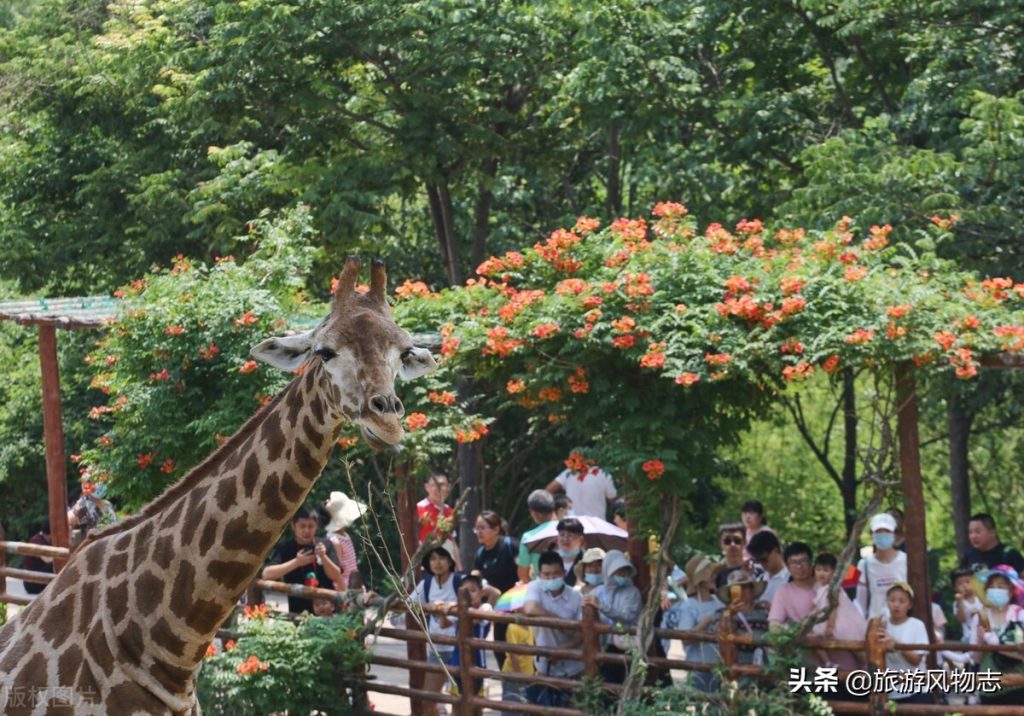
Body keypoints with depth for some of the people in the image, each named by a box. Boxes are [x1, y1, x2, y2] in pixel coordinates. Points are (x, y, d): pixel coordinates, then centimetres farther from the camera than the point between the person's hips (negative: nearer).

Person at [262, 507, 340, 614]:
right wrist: (296, 562, -23)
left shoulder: (325, 546, 3)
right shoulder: (285, 549, -3)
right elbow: (267, 574, -15)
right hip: (298, 611, -2)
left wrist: (323, 557, -17)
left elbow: (336, 577, 0)